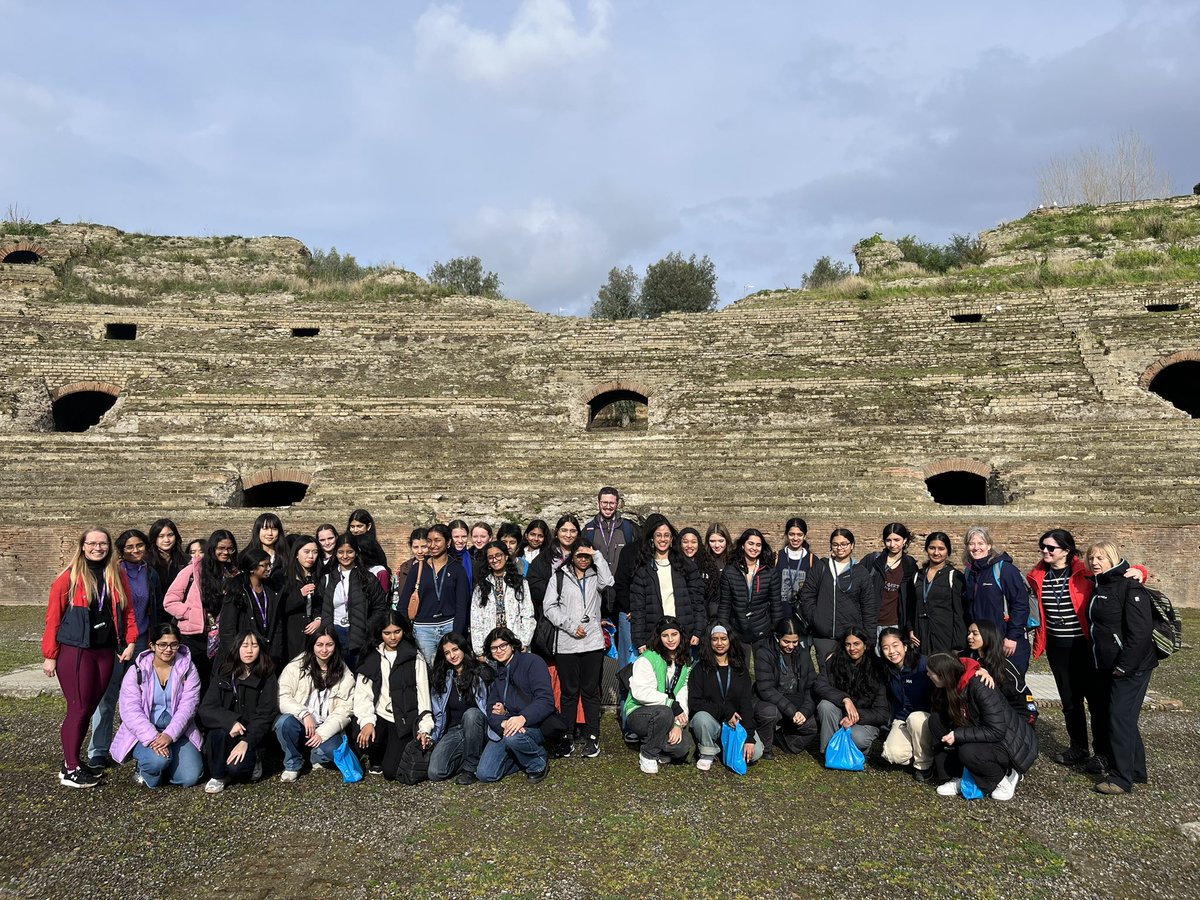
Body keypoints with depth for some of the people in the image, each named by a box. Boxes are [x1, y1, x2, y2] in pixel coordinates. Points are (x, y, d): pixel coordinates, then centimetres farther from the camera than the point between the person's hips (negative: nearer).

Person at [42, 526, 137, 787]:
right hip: (74, 651, -5)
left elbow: (127, 611, 10)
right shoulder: (69, 577, -6)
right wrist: (49, 656, -5)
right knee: (79, 708, -3)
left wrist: (130, 641, -1)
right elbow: (53, 617, -5)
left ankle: (73, 760, 24)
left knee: (90, 706, 10)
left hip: (105, 651, 5)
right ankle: (70, 770, 9)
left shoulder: (117, 576, 8)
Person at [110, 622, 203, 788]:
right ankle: (145, 769, 4)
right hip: (144, 732, -2)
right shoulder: (137, 672, -4)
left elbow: (187, 706, -8)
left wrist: (169, 735, -24)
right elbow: (130, 712, -13)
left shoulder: (187, 669, 0)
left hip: (177, 731, 2)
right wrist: (152, 738, -26)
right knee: (158, 759, -33)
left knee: (190, 777, -15)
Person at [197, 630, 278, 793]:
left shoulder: (267, 676, -5)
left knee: (235, 767, -28)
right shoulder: (223, 673, 0)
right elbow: (206, 709, -9)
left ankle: (252, 763, 7)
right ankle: (218, 776, -8)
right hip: (227, 731, 2)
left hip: (252, 734, -2)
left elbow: (265, 715, -10)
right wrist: (230, 720, -27)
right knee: (219, 731, -31)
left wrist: (246, 741, -24)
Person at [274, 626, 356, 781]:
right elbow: (282, 697, -12)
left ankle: (316, 758, 10)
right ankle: (292, 764, -6)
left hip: (326, 728, 1)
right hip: (300, 724, 0)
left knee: (333, 750, -30)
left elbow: (344, 710, -3)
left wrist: (322, 733, -17)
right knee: (285, 721, -33)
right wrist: (304, 714, -28)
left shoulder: (344, 674, 1)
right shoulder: (296, 667, -4)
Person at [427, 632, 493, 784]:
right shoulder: (442, 678, 11)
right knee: (435, 773, -22)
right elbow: (439, 714, 15)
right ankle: (463, 759, 8)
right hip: (454, 732, 3)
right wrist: (432, 738, 6)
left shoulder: (481, 673, -1)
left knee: (471, 713, -38)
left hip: (477, 729, -3)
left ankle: (471, 767, -22)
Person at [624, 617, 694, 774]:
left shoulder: (686, 662, 7)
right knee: (664, 713, -35)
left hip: (670, 716, 5)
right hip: (638, 714, -5)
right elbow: (641, 692, -24)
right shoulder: (647, 659, -13)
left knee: (683, 747, -20)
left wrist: (678, 724, -15)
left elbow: (683, 695, -1)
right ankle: (647, 755, -11)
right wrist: (672, 704, -24)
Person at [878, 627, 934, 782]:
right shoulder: (887, 669, -2)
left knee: (915, 718, -36)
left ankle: (924, 764, -11)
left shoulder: (923, 664, -17)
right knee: (893, 754, -24)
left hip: (925, 718, -3)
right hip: (901, 720, 3)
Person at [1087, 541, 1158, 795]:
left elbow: (1141, 631, -22)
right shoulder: (1100, 585, 11)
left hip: (1131, 667, -9)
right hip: (1108, 667, 9)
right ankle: (1136, 771, 28)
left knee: (1120, 717, -6)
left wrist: (1124, 666, -20)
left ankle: (1121, 778, 3)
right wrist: (1109, 666, 15)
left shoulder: (1129, 586, -16)